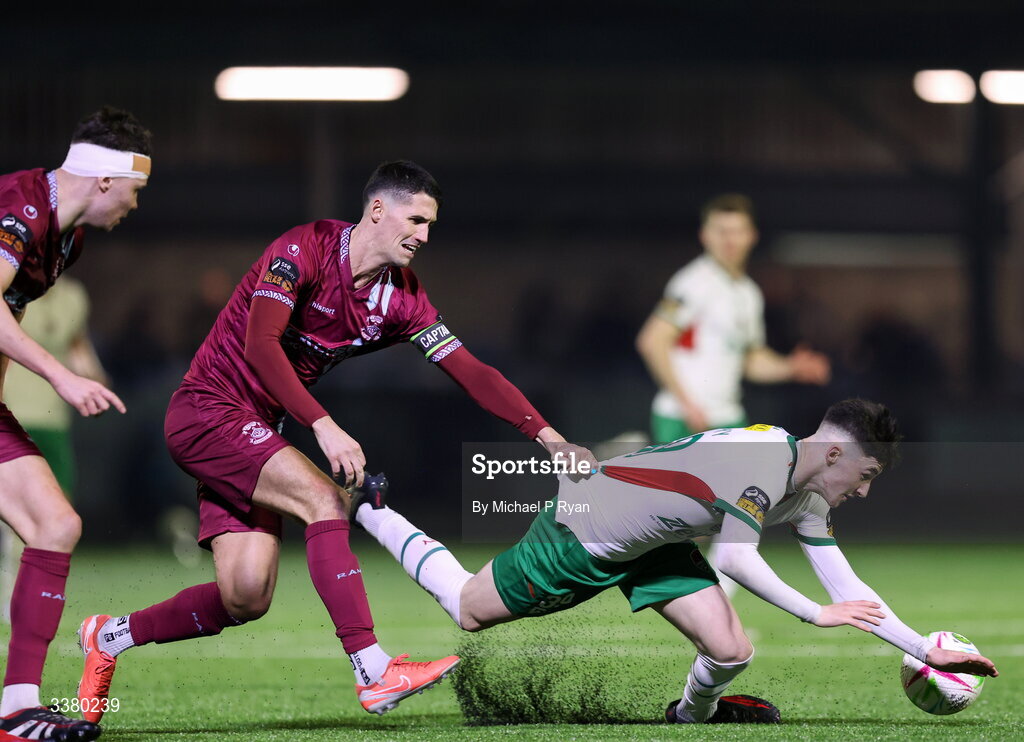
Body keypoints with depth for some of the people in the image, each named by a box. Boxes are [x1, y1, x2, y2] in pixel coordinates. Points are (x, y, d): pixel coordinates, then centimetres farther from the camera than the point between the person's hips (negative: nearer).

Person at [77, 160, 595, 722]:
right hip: (206, 409, -8)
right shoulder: (305, 250, -18)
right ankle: (372, 672, -30)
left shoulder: (401, 298, 2)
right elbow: (260, 344, -29)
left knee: (246, 598, -2)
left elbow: (472, 373, 2)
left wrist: (548, 437, -8)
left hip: (254, 433, 8)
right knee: (324, 498, -25)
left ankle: (110, 636, 20)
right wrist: (324, 427, -37)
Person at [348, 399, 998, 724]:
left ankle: (695, 712, 25)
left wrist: (928, 651, -1)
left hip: (654, 546, 8)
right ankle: (373, 511, 29)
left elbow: (847, 589, 2)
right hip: (583, 533, -8)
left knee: (731, 652, -9)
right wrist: (816, 614, -36)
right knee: (466, 610, 8)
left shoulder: (809, 500, -2)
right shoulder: (763, 456, -31)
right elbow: (738, 560, -37)